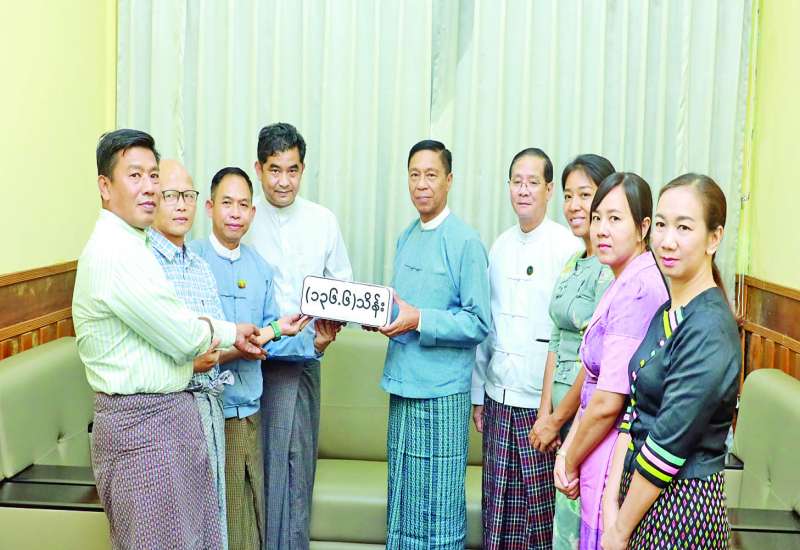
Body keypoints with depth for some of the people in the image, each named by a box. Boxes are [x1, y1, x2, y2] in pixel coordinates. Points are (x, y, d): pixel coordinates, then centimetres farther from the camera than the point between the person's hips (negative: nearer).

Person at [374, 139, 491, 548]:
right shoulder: (405, 238, 13)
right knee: (401, 498, 15)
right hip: (402, 384, 7)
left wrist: (419, 320, -21)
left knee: (439, 505, 2)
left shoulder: (465, 241, -9)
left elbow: (479, 323, -13)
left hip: (442, 391, -7)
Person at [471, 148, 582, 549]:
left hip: (541, 400, -5)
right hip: (498, 397, 5)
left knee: (539, 507, 5)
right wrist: (478, 394, 13)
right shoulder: (501, 245, 9)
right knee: (497, 503, 12)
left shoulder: (568, 247, -9)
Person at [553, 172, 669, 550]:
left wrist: (571, 462, -8)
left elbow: (608, 402, -22)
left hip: (615, 462, -9)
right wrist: (568, 451, 2)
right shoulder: (623, 284, 10)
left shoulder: (637, 290, -22)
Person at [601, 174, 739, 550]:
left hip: (681, 505, -7)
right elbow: (634, 413, 4)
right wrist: (612, 503, -3)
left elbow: (670, 441, -20)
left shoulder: (709, 329, -20)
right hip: (641, 492, 7)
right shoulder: (666, 314, 6)